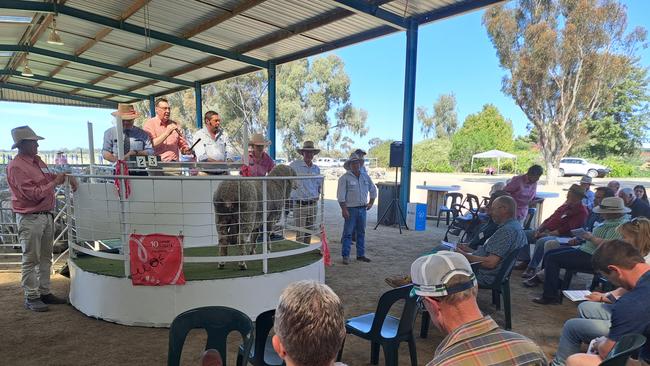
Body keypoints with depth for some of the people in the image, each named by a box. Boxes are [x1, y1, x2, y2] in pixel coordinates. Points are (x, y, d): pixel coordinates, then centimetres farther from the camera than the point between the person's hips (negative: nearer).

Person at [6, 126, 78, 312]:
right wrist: (56, 182, -11)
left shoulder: (37, 160, 11)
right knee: (30, 260, 1)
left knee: (45, 257, 14)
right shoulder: (16, 166, -15)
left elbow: (50, 177, 25)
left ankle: (44, 292, 25)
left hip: (46, 215, 8)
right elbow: (34, 194, -19)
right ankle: (31, 297, 11)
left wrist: (67, 176, 7)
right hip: (30, 218, -8)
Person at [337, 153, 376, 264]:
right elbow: (341, 195, -12)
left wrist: (371, 202, 13)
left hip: (362, 209, 6)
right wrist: (344, 209, -17)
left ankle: (361, 255, 21)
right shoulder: (345, 178, -7)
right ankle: (345, 256, 3)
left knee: (361, 232, 11)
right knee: (348, 233, -3)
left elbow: (373, 190, 22)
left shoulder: (365, 177, 10)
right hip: (351, 209, -5)